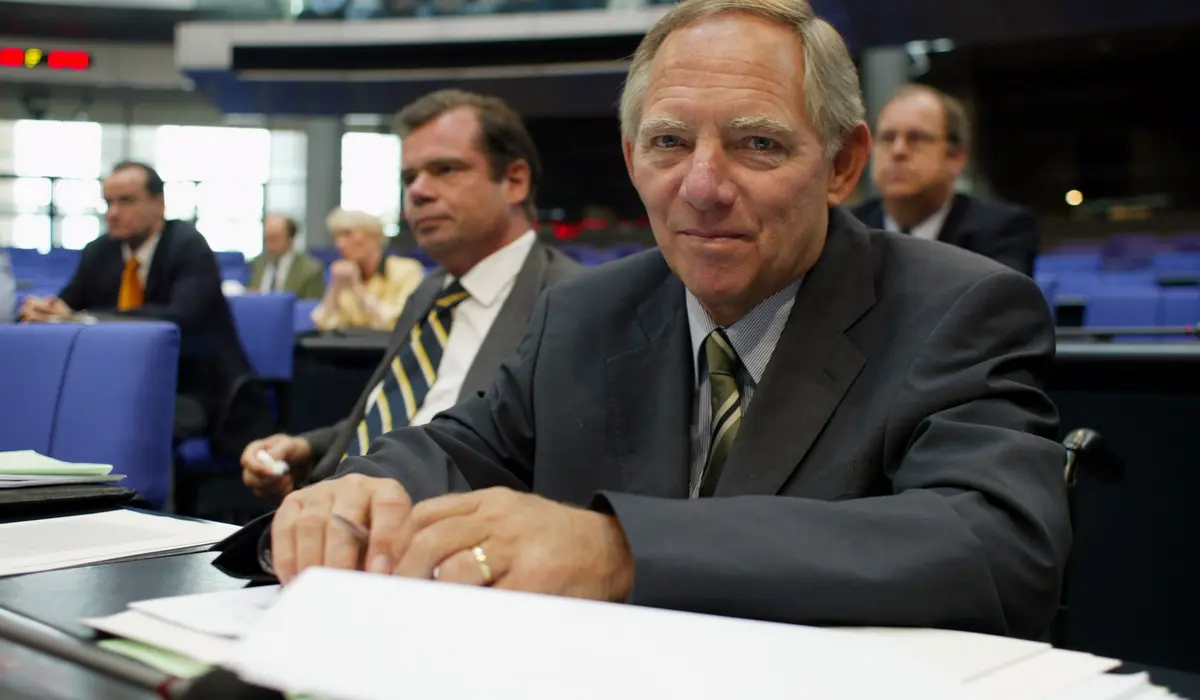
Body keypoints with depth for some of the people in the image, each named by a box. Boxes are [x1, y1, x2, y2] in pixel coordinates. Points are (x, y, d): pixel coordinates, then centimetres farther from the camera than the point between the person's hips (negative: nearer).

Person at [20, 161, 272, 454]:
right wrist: (44, 311, -21)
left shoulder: (189, 246, -13)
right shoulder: (98, 251, 7)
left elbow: (180, 318, -29)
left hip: (196, 393, -6)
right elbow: (67, 307, 6)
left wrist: (81, 318, -32)